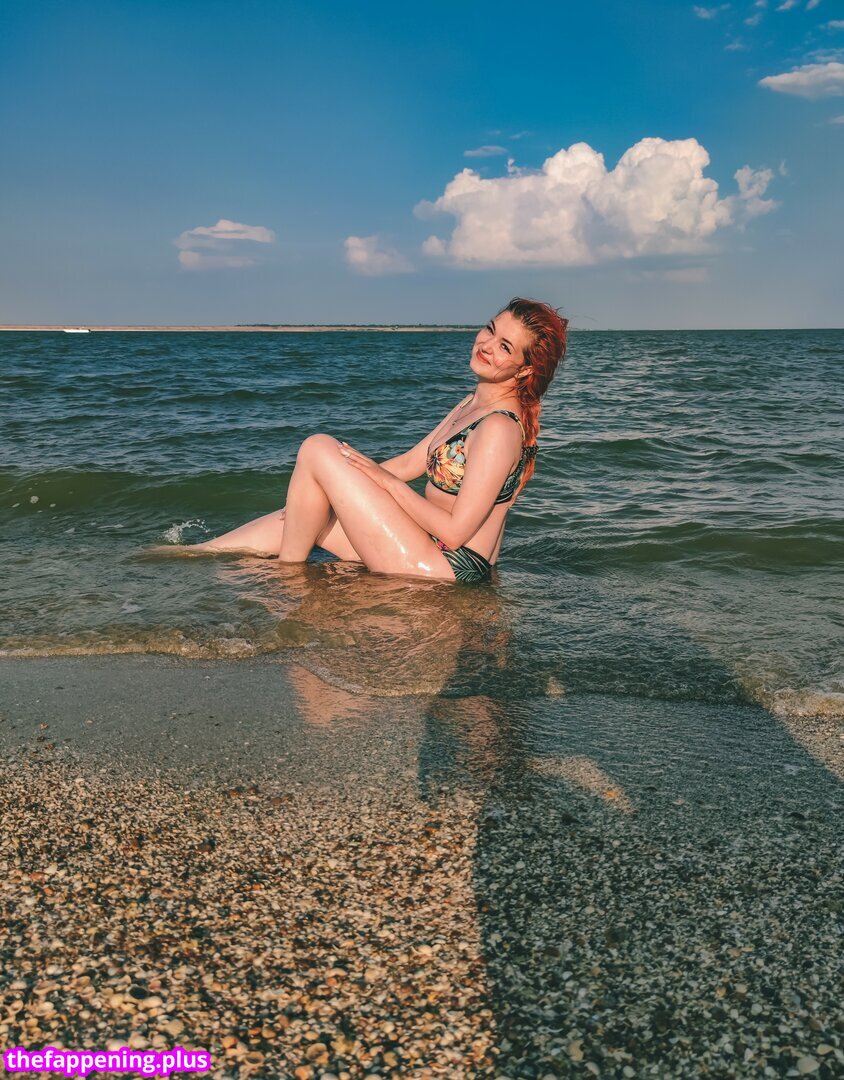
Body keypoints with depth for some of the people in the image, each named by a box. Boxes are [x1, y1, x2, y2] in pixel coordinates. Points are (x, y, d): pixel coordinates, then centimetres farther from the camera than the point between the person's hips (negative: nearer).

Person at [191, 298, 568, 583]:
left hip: (446, 571, -9)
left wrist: (387, 482, -11)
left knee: (318, 448, -11)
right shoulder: (471, 405, 11)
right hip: (433, 552, 9)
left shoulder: (500, 427, -18)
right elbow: (409, 462, 18)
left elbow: (454, 532, -21)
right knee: (295, 520, 12)